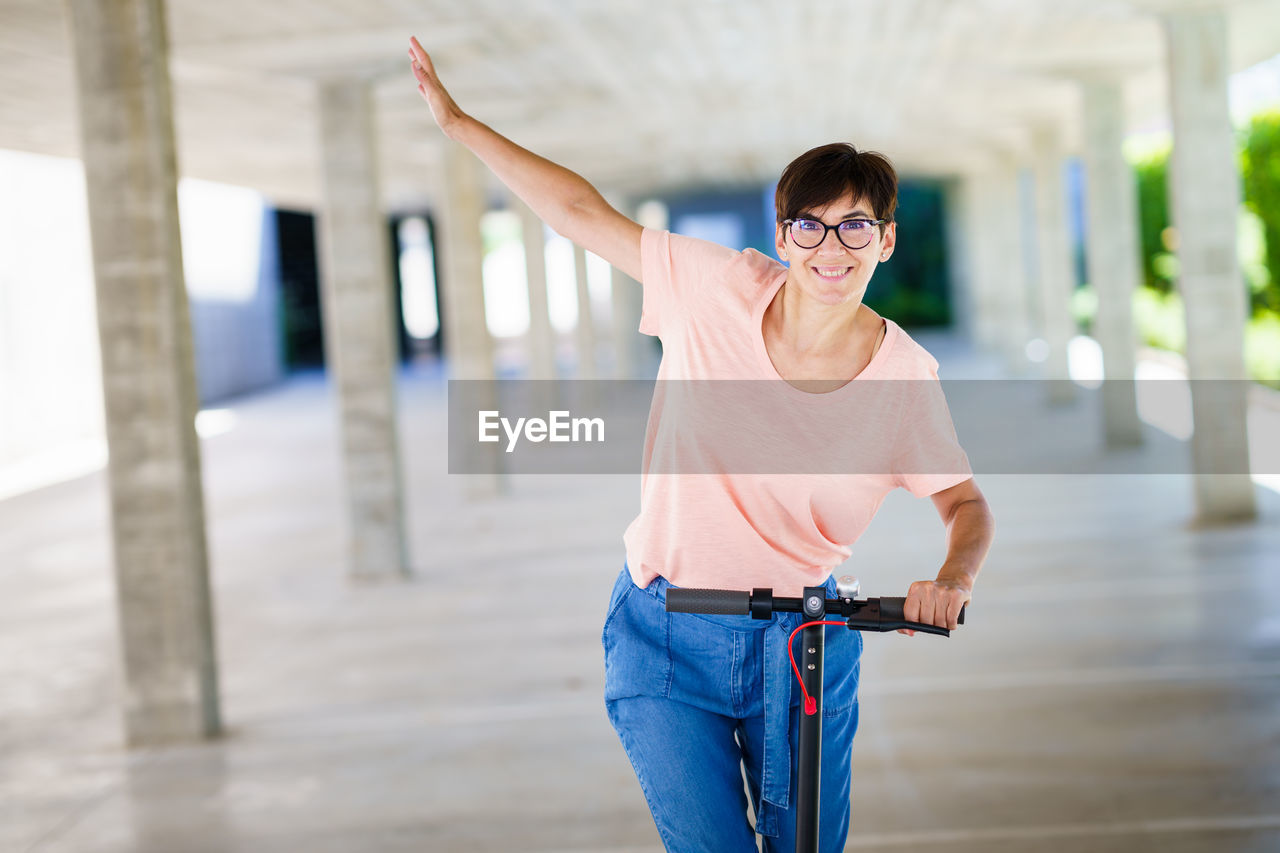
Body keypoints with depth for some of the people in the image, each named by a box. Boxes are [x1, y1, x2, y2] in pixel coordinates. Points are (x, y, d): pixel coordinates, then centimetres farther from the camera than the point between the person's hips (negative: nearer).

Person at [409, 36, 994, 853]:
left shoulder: (905, 376, -9)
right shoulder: (720, 289, -11)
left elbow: (965, 501, 2)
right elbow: (583, 212, -5)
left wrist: (955, 578, -20)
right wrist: (457, 120, -3)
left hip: (803, 644, 1)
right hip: (666, 640, -1)